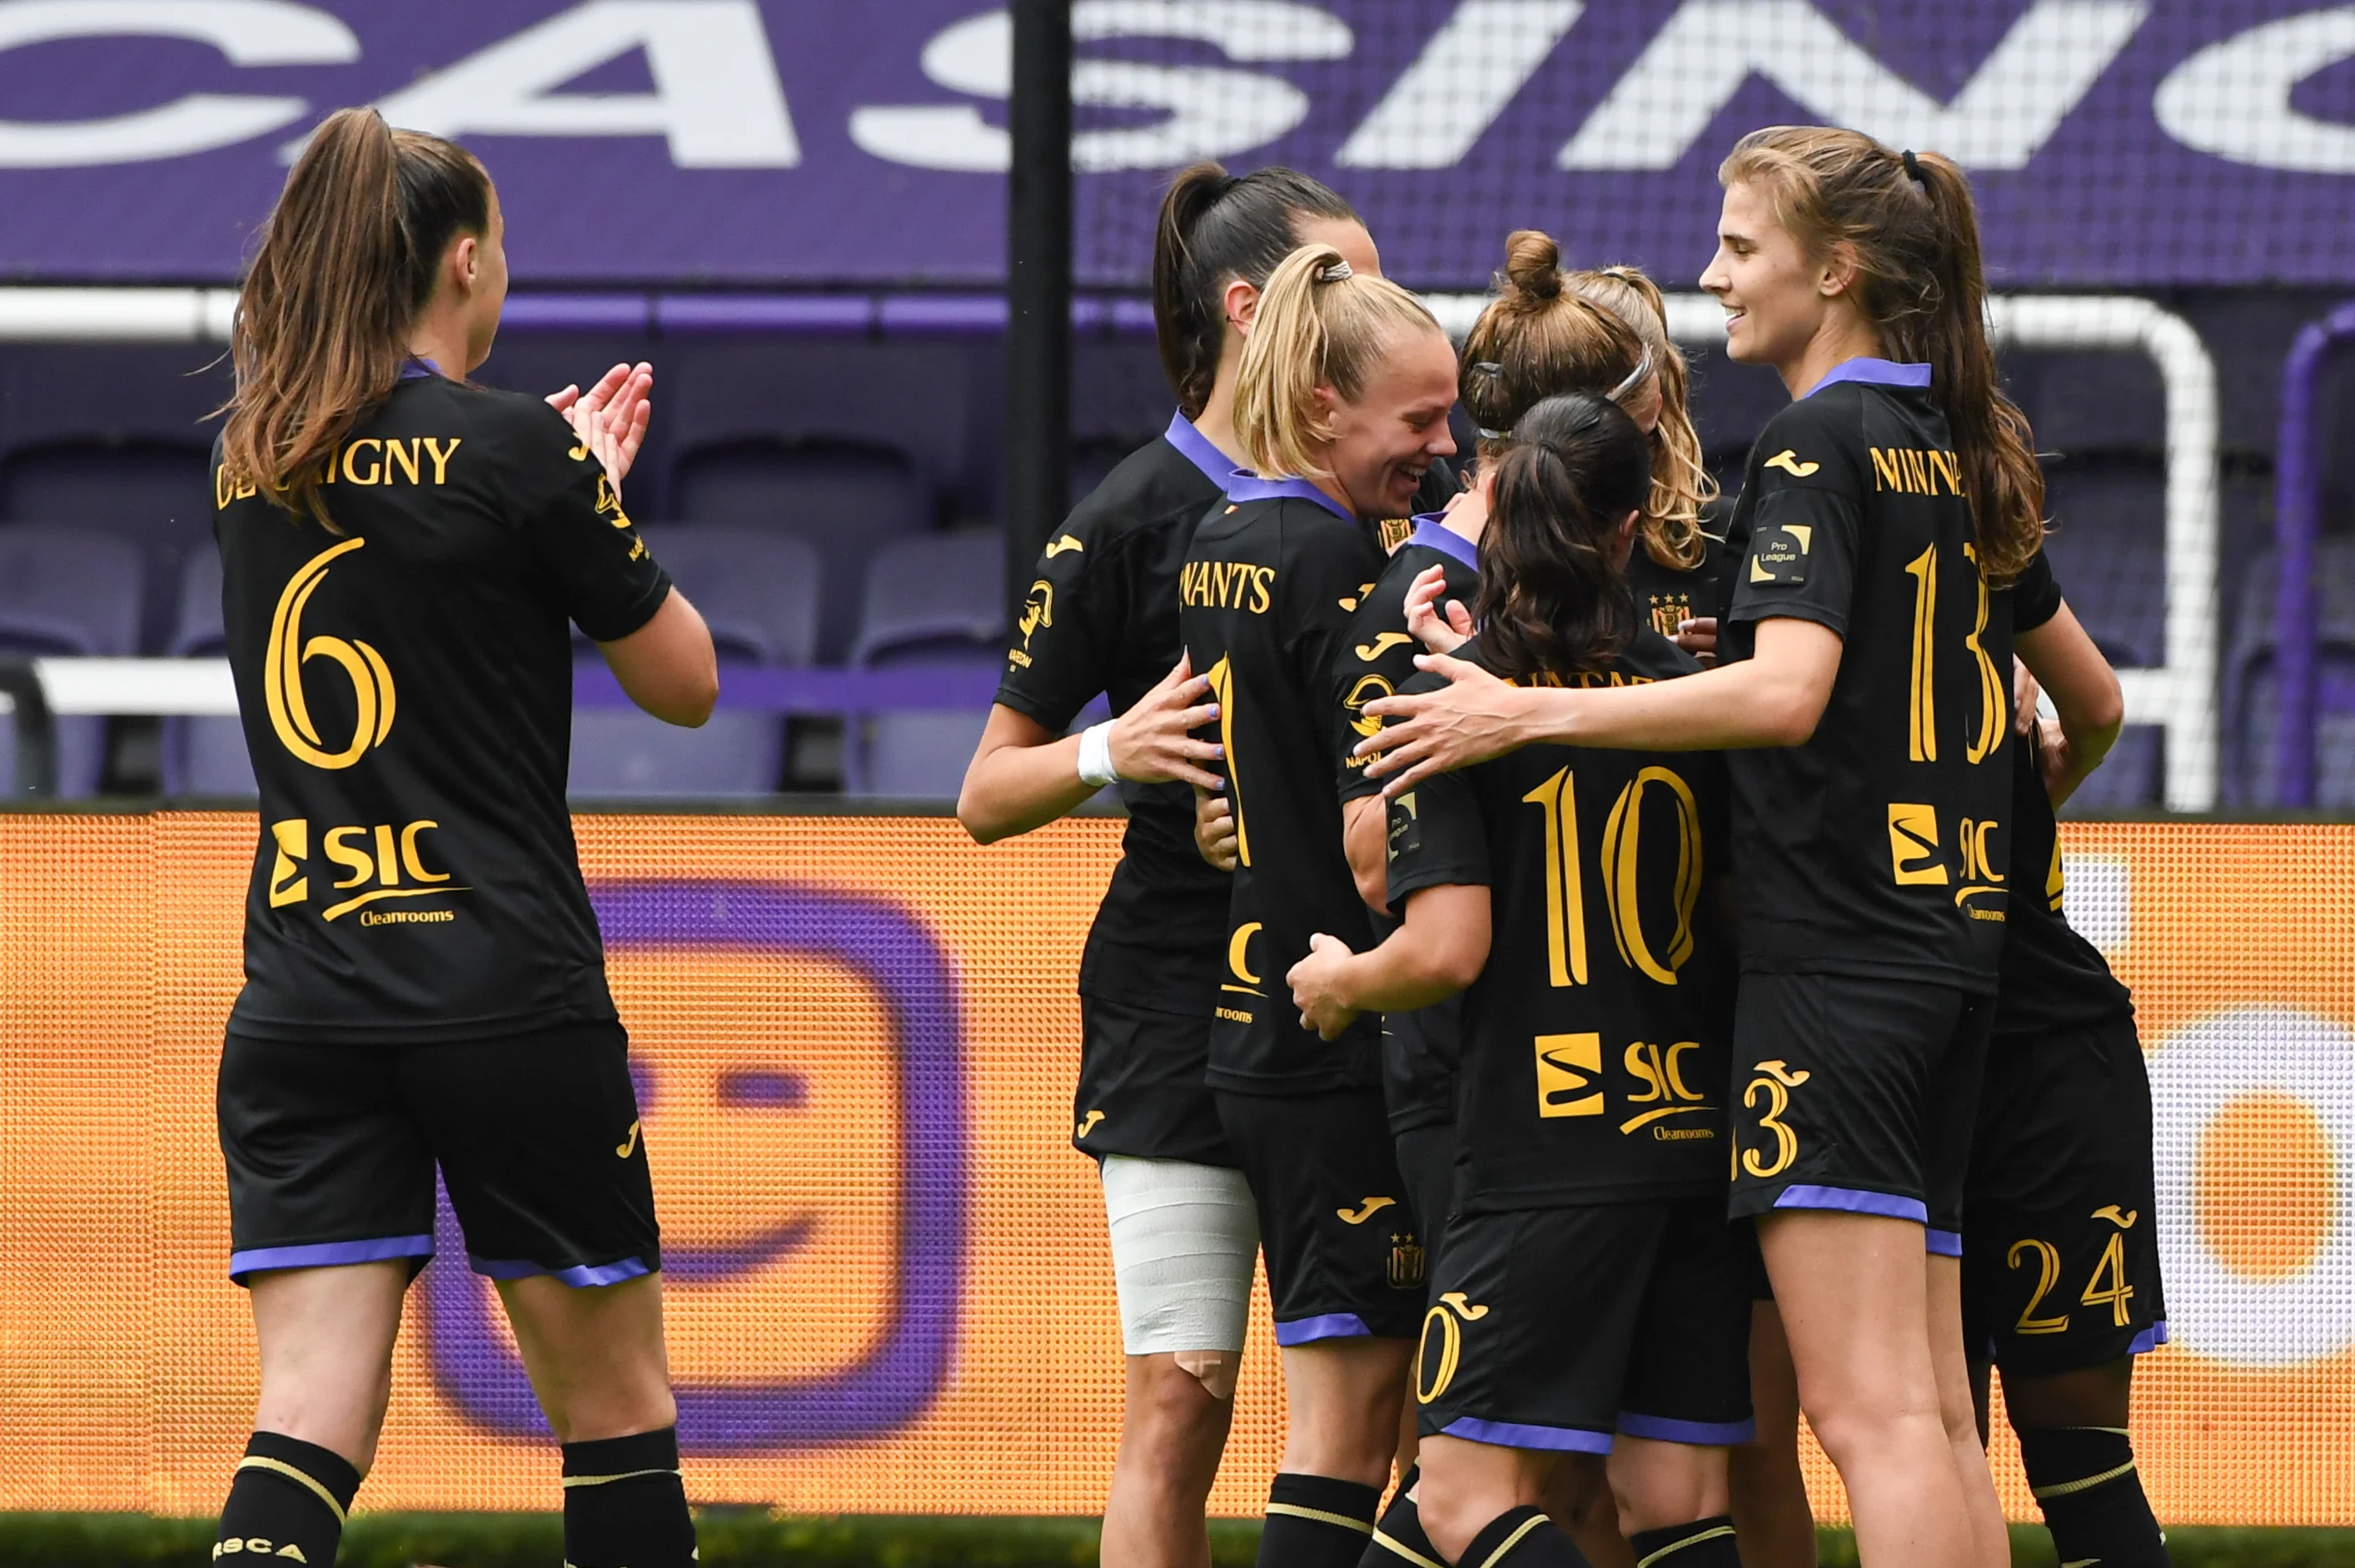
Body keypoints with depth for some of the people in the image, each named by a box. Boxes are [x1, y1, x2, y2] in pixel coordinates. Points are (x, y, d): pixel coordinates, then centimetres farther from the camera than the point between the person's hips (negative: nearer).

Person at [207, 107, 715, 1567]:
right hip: (507, 995, -4)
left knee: (311, 1424, -4)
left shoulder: (258, 464, 9)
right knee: (616, 1405, 11)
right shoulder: (512, 450, -8)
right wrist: (599, 504, 14)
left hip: (299, 997, 4)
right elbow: (686, 680, 2)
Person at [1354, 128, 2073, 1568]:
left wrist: (1531, 713, -21)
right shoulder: (1962, 451, 16)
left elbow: (1787, 691, -24)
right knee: (1936, 1418, 8)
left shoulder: (1818, 447, -10)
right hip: (1955, 950, 9)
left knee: (1868, 1410, -12)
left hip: (1833, 959, -9)